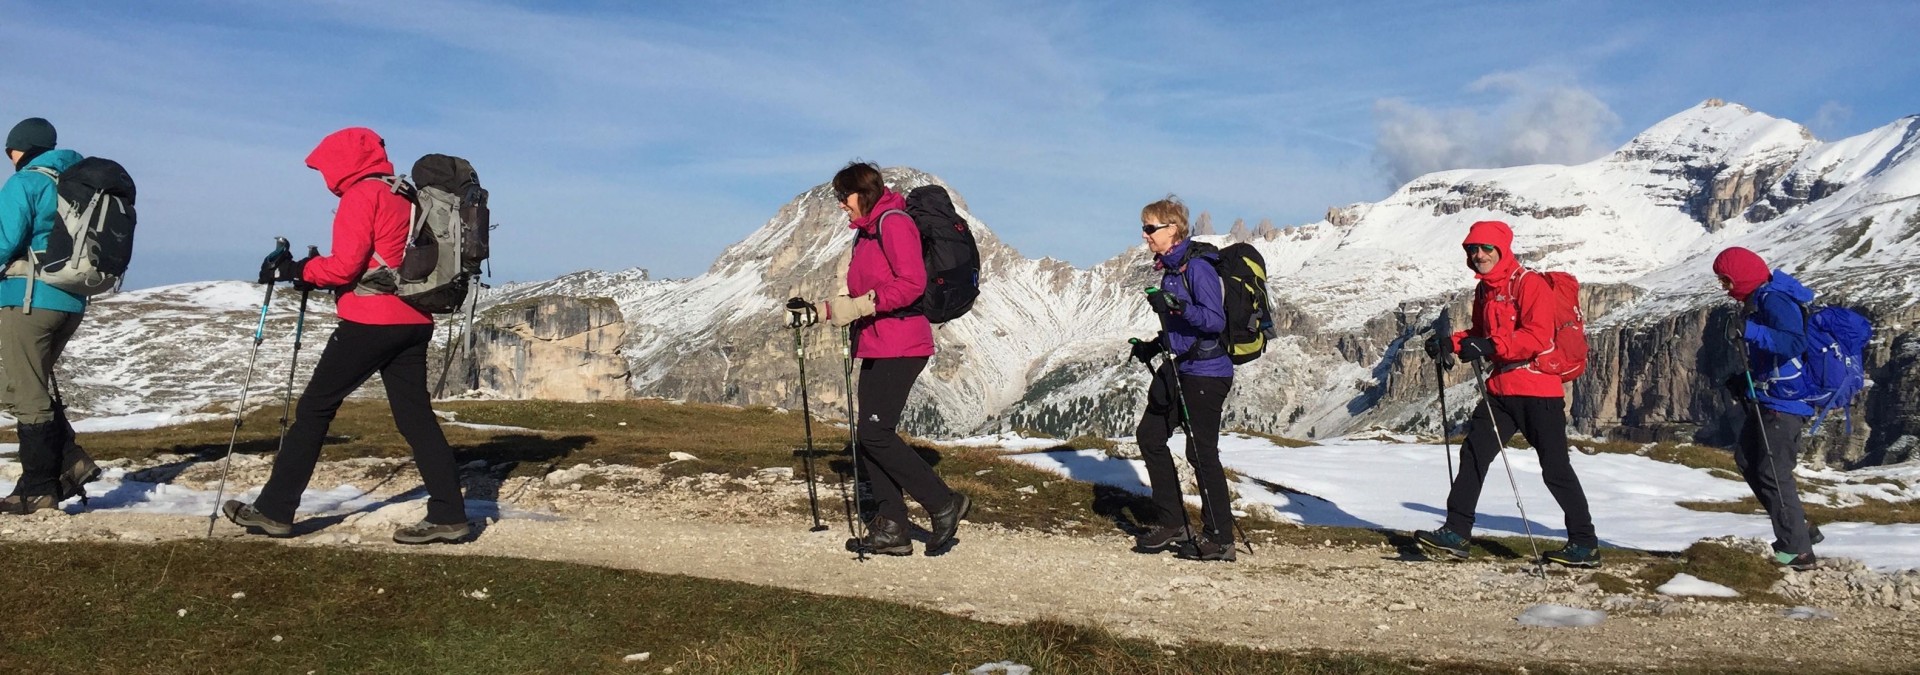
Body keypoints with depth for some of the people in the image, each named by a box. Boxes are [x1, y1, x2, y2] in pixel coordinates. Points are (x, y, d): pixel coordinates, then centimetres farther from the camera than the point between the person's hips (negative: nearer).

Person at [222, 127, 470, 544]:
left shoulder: (361, 195, -7)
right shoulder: (404, 196, 18)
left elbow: (345, 265, -15)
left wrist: (295, 271, 0)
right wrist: (316, 275, 18)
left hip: (371, 322, -8)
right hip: (413, 322, 8)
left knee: (314, 409, 3)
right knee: (415, 416, 6)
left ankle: (274, 510, 8)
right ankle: (448, 515, 1)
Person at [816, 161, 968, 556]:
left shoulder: (893, 222, -8)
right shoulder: (865, 232, 21)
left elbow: (912, 283, -20)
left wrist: (861, 305, -22)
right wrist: (828, 310, 10)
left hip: (900, 346, -10)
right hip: (876, 347, 10)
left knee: (876, 433, -14)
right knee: (871, 435, 5)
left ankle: (944, 504, -3)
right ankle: (891, 528, 8)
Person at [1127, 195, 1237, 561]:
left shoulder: (1197, 266, -16)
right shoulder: (1170, 268, 12)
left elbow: (1215, 321, -23)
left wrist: (1179, 306, -35)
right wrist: (1154, 346, 13)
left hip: (1205, 371, -10)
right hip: (1177, 368, 10)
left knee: (1201, 452, -7)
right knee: (1149, 435, 11)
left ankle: (1221, 539, 3)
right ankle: (1172, 524, 20)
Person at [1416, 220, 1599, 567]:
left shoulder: (1529, 284, -12)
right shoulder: (1484, 290, 14)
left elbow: (1537, 336, -22)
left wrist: (1491, 346, -32)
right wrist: (1451, 342, 5)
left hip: (1537, 389, -8)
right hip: (1501, 388, 8)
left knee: (1555, 468, -2)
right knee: (1474, 454, 2)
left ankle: (1585, 545, 9)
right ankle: (1456, 532, 6)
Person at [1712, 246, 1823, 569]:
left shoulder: (1774, 301, -19)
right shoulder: (1758, 300, 13)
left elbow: (1794, 342, -35)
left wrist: (1749, 331, -44)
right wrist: (1744, 382, 18)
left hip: (1784, 401, -11)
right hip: (1765, 398, 11)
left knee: (1773, 473, -9)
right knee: (1747, 460, 15)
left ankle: (1798, 550, -2)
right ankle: (1798, 529, 23)